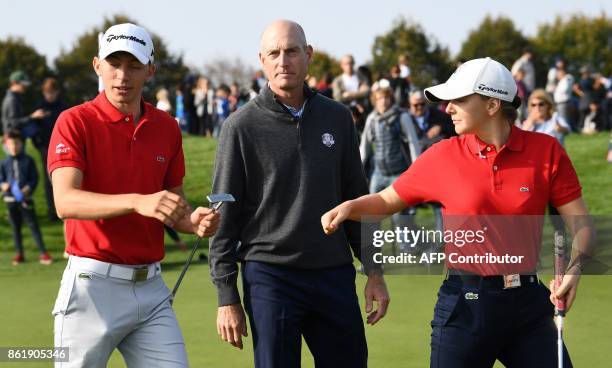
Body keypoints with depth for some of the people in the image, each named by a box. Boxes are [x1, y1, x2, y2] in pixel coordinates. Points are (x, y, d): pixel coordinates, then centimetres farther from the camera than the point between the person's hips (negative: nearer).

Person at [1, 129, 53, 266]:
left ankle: (43, 253, -1)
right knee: (15, 227, 11)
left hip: (26, 199, -3)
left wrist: (28, 189, -19)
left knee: (33, 225, -5)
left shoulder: (28, 161, -2)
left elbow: (34, 178, -2)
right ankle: (19, 254, 21)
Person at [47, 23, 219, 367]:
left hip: (151, 288, 5)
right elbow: (65, 202, -22)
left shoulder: (167, 128, 9)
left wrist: (194, 221, -7)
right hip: (93, 285, -5)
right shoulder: (75, 122, -7)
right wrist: (138, 202, -36)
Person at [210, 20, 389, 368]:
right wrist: (227, 297, -5)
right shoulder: (242, 126, -3)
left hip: (335, 274, 3)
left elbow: (357, 200, 13)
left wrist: (375, 271, 9)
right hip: (270, 275, -3)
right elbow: (224, 216, -2)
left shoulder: (338, 118, 7)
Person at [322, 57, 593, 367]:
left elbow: (579, 221, 0)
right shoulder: (443, 156, 0)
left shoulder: (546, 151, -2)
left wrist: (574, 267, -17)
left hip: (528, 305, 1)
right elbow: (386, 202, 11)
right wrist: (349, 207, -8)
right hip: (464, 305, 0)